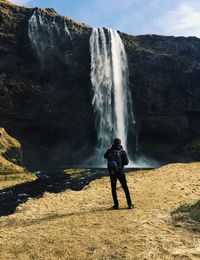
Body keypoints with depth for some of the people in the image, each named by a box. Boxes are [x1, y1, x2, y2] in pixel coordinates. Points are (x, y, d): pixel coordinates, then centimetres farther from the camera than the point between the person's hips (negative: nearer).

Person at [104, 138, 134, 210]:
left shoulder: (110, 151, -3)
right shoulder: (122, 151, -8)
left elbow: (105, 156, 18)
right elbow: (126, 162, -8)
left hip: (112, 172, 2)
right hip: (120, 172, -1)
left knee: (113, 189, 11)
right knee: (125, 188, 9)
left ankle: (116, 205, 12)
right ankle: (129, 204, 11)